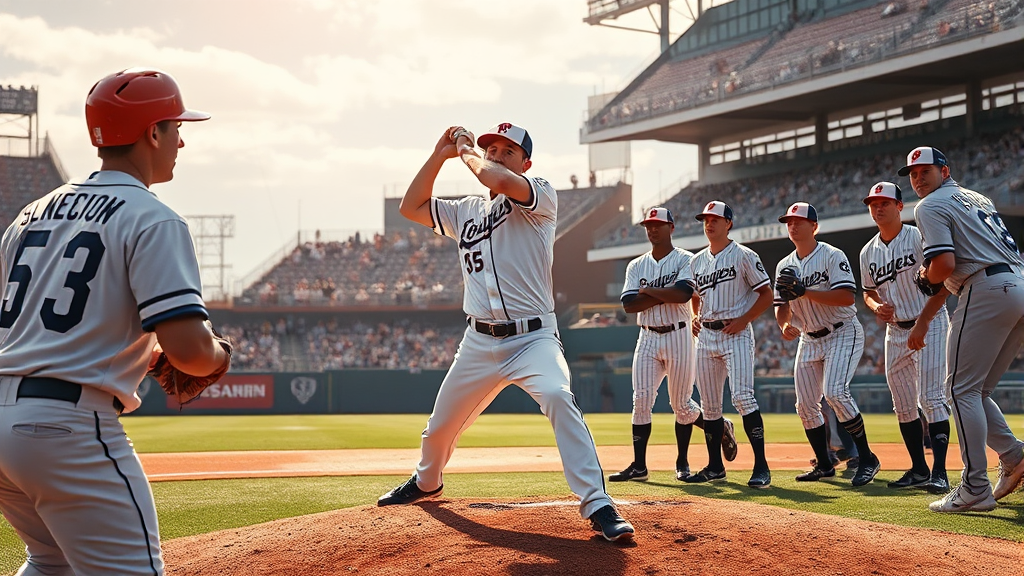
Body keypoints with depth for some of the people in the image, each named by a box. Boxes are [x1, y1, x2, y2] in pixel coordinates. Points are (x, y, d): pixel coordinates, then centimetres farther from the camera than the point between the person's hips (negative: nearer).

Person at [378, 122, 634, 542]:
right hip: (479, 342, 6)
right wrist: (440, 155, 11)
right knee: (440, 424, 16)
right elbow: (411, 207, 17)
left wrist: (467, 152, -4)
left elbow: (499, 181, -23)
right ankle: (426, 482, 49)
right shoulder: (466, 211, 14)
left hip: (532, 338, -5)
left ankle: (597, 505, -31)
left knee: (558, 398, -33)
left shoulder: (541, 197, -4)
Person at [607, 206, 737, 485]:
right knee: (641, 400, -5)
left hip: (678, 337, -4)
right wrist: (666, 293, -11)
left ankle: (682, 462, 18)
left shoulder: (685, 260, -2)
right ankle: (639, 466, -3)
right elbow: (629, 304, -3)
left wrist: (648, 290, -9)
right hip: (647, 338, 4)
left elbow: (683, 294, -20)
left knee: (681, 404, 1)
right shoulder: (636, 266, 11)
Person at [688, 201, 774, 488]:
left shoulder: (743, 256, -3)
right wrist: (695, 318, 8)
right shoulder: (697, 260, 14)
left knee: (742, 396, -18)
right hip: (706, 336, 6)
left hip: (736, 334, -6)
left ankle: (761, 466, -16)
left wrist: (742, 321, -14)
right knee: (709, 404, 8)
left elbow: (766, 295, -4)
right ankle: (715, 466, 17)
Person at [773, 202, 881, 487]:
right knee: (805, 405, 3)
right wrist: (785, 324, -13)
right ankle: (824, 465, 17)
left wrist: (804, 291, -26)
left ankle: (866, 457, -14)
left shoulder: (832, 256, -11)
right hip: (809, 340, 7)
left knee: (835, 392, -25)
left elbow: (847, 296, -22)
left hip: (843, 334, -7)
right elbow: (782, 306, 10)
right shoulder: (785, 266, 9)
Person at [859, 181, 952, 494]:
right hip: (895, 330, 7)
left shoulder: (919, 237, -10)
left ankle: (939, 472, -15)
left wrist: (922, 323, -21)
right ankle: (919, 469, 17)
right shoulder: (868, 252, 8)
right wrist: (876, 307, -5)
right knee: (903, 405, 7)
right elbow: (868, 292, 20)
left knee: (931, 398, -15)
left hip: (930, 325, -6)